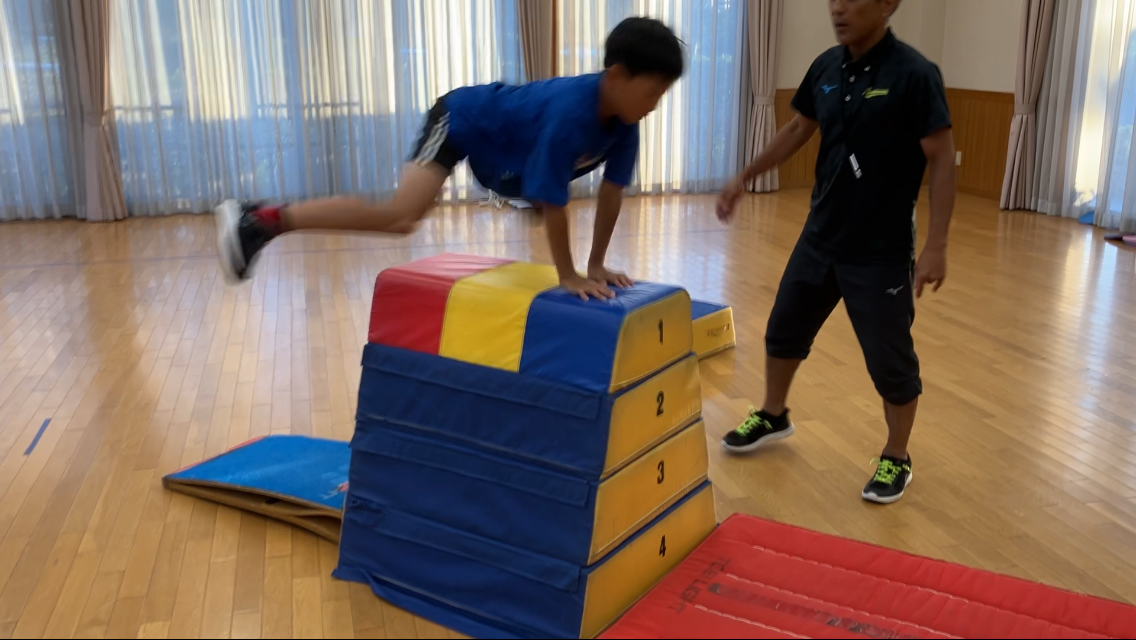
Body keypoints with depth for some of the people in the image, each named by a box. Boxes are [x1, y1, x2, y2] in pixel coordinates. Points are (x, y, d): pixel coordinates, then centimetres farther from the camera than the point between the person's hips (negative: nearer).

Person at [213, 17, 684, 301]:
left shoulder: (622, 118, -14)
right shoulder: (570, 114, -37)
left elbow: (613, 189, -7)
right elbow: (553, 202, -35)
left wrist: (597, 264, -7)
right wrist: (568, 276, -26)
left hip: (502, 144, 9)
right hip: (462, 116, -9)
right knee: (402, 214, -25)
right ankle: (259, 221, -22)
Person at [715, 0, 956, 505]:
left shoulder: (914, 74, -17)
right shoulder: (826, 67, 0)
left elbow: (942, 160, -15)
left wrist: (936, 245, -20)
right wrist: (745, 178, 14)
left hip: (881, 251, -6)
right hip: (819, 238, 6)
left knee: (890, 360, 5)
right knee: (784, 330, 19)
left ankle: (896, 460, 26)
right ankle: (772, 416, 43)